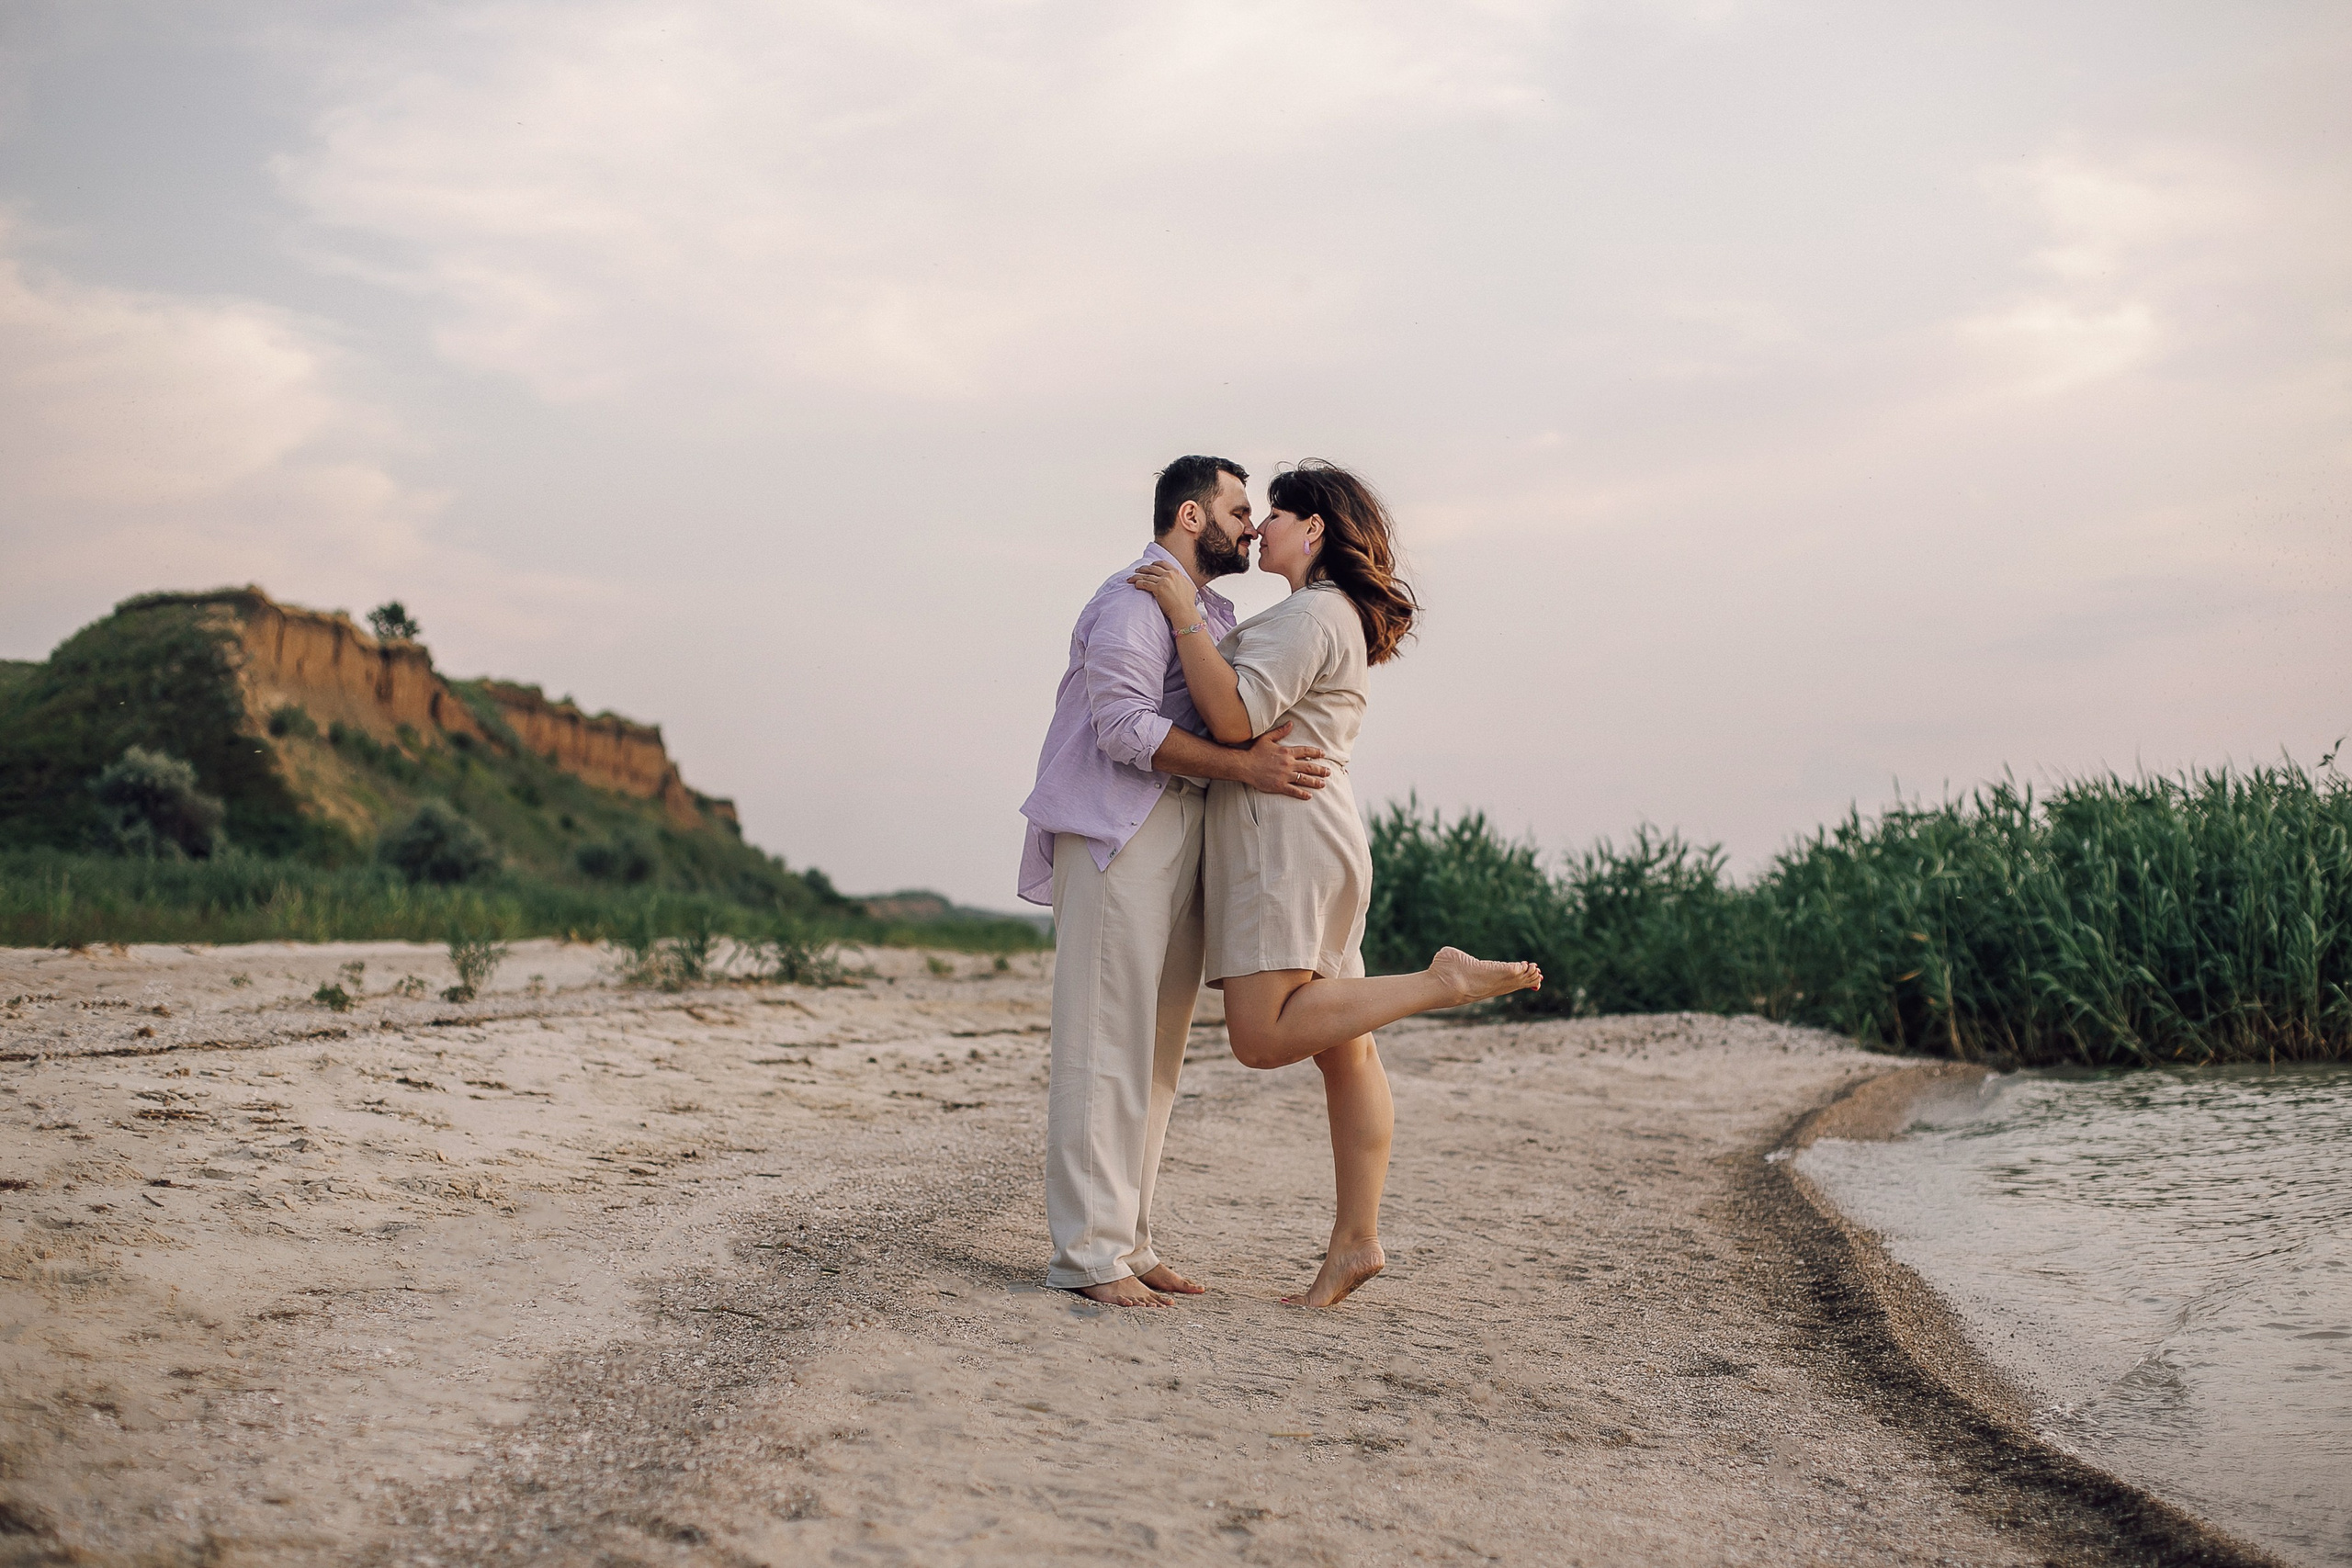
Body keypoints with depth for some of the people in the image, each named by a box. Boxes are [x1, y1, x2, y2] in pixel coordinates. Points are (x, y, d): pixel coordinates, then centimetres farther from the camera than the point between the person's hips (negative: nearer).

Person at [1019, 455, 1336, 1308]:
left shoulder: (1214, 611, 24)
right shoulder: (1135, 596, -7)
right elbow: (1124, 724, -19)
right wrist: (1243, 766, -22)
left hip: (1183, 839, 10)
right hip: (1118, 834, -10)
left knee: (1156, 1054, 9)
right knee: (1106, 1045, -9)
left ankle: (1127, 1241, 13)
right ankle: (1086, 1250, -7)